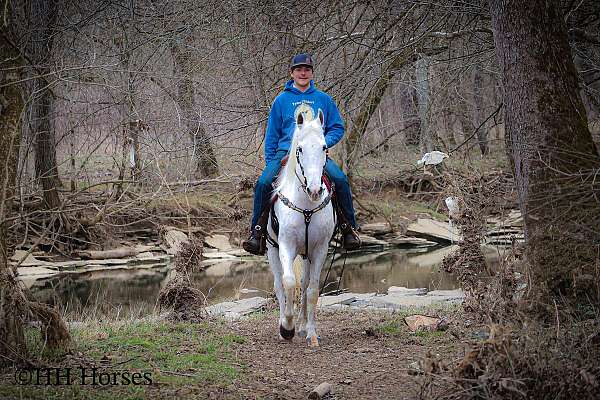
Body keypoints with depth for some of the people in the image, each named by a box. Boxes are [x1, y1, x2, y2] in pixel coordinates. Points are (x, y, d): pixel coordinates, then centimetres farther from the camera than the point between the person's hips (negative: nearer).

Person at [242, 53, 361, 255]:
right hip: (285, 152, 0)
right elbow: (272, 134, 14)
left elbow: (337, 128, 14)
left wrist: (324, 142, -6)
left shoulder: (324, 99, 11)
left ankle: (348, 228, -10)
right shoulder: (282, 100, 10)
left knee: (341, 180, -24)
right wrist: (270, 163, 6)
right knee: (263, 182, -24)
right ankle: (257, 230, -11)